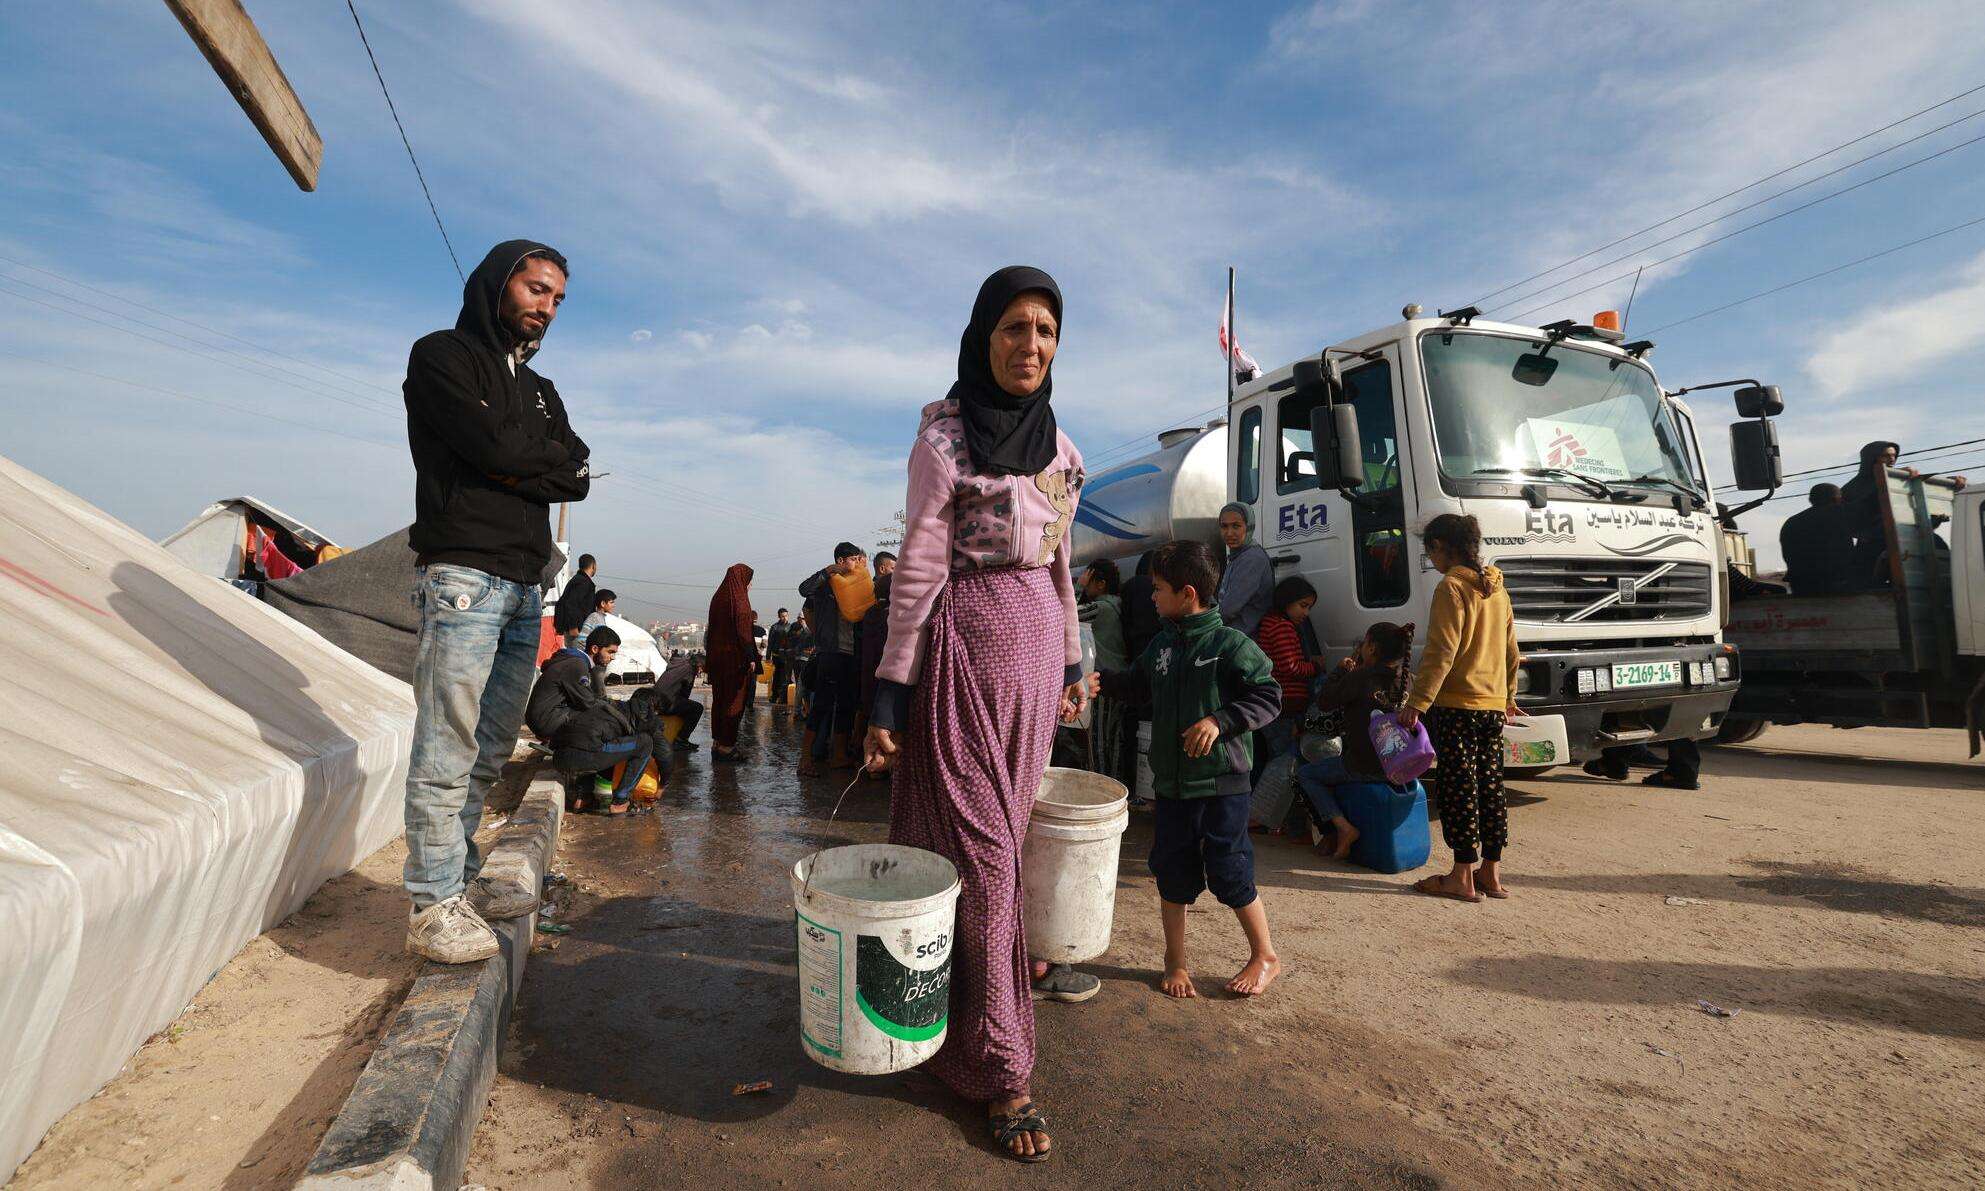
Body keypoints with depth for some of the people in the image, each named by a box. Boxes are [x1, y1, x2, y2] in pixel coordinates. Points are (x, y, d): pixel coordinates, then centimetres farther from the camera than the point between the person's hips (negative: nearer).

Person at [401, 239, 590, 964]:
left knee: (489, 752, 10)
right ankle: (433, 906, -1)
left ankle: (461, 882, 19)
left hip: (525, 588, 7)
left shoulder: (538, 388, 24)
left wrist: (520, 468, -7)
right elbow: (494, 445, -14)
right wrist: (548, 453, 4)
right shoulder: (441, 356, 3)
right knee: (448, 749, -8)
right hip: (463, 574, -7)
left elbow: (577, 477, 10)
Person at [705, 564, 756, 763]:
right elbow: (743, 631, -18)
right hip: (734, 657, -8)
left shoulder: (718, 598, 10)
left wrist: (710, 656, 19)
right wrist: (750, 658, -13)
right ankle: (727, 746, 0)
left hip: (716, 656, 8)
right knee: (734, 700, -2)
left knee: (719, 699, 14)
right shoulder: (739, 600, -13)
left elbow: (711, 630, 14)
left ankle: (717, 743, 20)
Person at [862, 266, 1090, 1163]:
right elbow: (915, 573, -10)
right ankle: (1000, 1069, 11)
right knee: (981, 844, -2)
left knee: (1003, 828, 16)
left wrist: (1071, 661, 17)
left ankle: (972, 1005, 37)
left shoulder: (1057, 441, 12)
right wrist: (889, 698, -11)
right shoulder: (943, 438, -7)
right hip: (968, 642, -6)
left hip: (1036, 644, 7)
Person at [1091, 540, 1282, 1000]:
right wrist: (1102, 680, 10)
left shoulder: (1231, 644, -12)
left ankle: (1264, 957, 26)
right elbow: (1139, 685, 23)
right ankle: (1175, 962, 29)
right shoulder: (1161, 645, 7)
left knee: (1230, 875, 2)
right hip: (1171, 783, 6)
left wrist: (1220, 721, -22)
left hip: (1221, 783, -6)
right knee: (1172, 874, 12)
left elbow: (1268, 696, -12)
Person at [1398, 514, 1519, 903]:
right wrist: (1508, 696, 31)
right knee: (1490, 788, 12)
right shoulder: (1497, 590, 13)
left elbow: (1441, 653, -19)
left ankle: (1463, 877, 4)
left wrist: (1417, 703, -18)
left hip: (1456, 706, -8)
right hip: (1493, 706, 8)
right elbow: (1511, 651, 20)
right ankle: (1491, 873, 19)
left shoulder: (1452, 587, -13)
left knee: (1458, 789, -2)